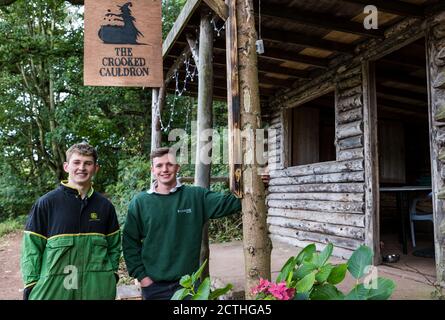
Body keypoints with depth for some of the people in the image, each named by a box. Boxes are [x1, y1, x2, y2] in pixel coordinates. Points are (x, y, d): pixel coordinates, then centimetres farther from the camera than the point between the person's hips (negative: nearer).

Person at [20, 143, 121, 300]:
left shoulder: (105, 205, 5)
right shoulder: (47, 203, -3)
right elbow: (31, 248, -2)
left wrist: (111, 274, 2)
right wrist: (32, 286, -6)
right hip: (53, 290, -2)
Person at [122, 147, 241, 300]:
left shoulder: (196, 196, -1)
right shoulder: (140, 202, -1)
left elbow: (229, 202, -11)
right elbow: (130, 241, 1)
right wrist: (140, 275, -4)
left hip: (188, 283, 0)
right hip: (153, 284, 1)